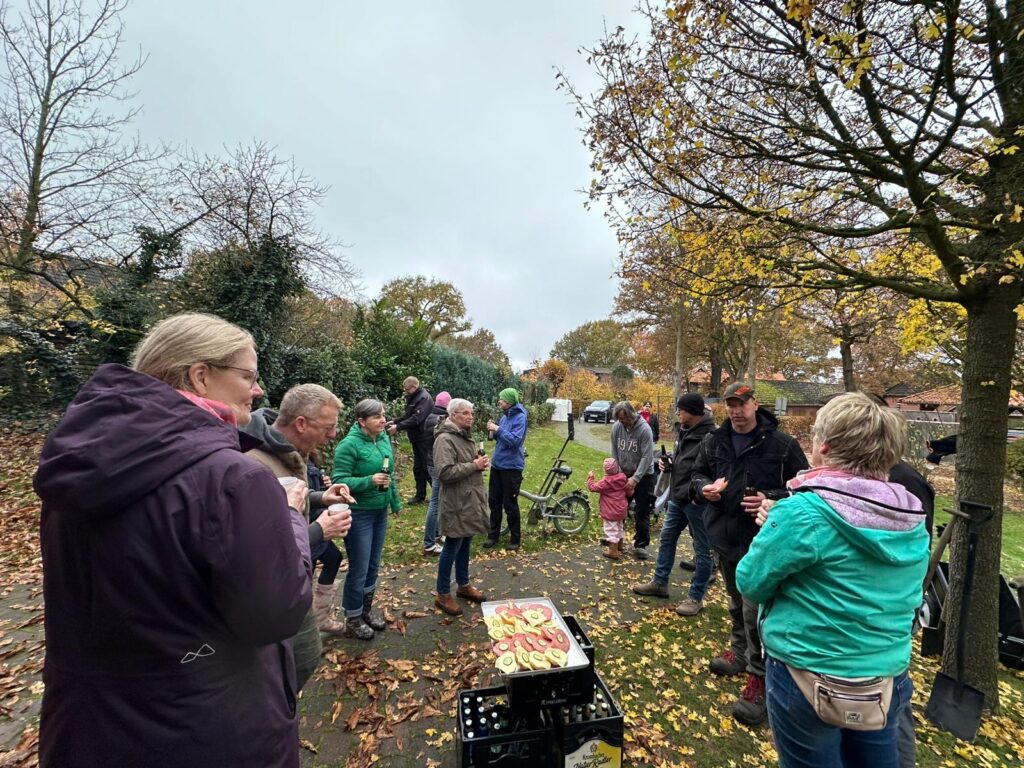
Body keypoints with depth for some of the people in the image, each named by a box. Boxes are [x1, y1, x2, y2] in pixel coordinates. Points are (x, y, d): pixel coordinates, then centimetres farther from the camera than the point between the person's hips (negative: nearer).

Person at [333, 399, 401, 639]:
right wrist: (370, 481, -31)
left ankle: (366, 608, 39)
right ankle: (352, 619, 27)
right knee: (359, 568, 5)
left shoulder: (384, 439, 2)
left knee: (374, 565, 18)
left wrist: (395, 502, 17)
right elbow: (339, 481, -19)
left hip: (380, 511, 7)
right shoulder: (349, 444, -19)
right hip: (358, 514, -7)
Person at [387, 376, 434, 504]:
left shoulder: (424, 398, -18)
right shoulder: (412, 397, 12)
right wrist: (394, 422, 4)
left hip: (425, 439, -9)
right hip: (417, 439, 9)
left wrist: (398, 427, -26)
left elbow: (415, 419, -26)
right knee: (418, 468, 13)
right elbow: (408, 416, 17)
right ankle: (420, 495, 23)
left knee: (427, 467, -3)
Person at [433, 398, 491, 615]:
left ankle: (463, 585, 36)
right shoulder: (445, 439, -19)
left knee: (465, 544, 20)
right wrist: (474, 465, -23)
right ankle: (443, 595, 21)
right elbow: (445, 472, -28)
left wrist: (481, 463, 2)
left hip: (470, 500, 9)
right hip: (456, 503, -9)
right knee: (452, 548, 4)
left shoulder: (465, 436, 12)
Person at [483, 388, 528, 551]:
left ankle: (515, 538, 19)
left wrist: (498, 429, -20)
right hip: (497, 464, 8)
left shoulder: (520, 417, -14)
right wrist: (494, 431, -2)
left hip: (511, 467, -8)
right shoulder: (504, 416, 9)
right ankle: (493, 535, 27)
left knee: (510, 505, 2)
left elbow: (514, 440, -24)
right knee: (494, 501, 13)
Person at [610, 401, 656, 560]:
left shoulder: (644, 429, -22)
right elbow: (614, 452, 0)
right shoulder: (616, 427, -9)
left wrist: (635, 478, -24)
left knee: (642, 511, 0)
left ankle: (640, 545, 11)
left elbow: (647, 457, -21)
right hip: (624, 474, 4)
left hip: (643, 475, -4)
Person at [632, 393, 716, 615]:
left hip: (698, 501, -9)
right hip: (677, 497, 10)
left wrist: (699, 494, -25)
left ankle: (696, 597, 22)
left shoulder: (711, 437, -21)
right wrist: (669, 461, 2)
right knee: (667, 539, 19)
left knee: (702, 549, 8)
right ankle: (659, 583, 34)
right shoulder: (684, 430, 9)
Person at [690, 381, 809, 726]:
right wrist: (704, 487, -10)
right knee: (737, 604, 23)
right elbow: (697, 475, 12)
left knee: (755, 612, -4)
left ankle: (759, 678, 14)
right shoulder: (713, 441, 2)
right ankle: (740, 652, 43)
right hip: (725, 537, 5)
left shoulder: (781, 444, -10)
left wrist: (771, 499, -21)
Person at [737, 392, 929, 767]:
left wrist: (774, 530, 0)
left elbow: (751, 582, -15)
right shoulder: (913, 522, -3)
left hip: (810, 677, -5)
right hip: (890, 680, 6)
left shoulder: (804, 512, -25)